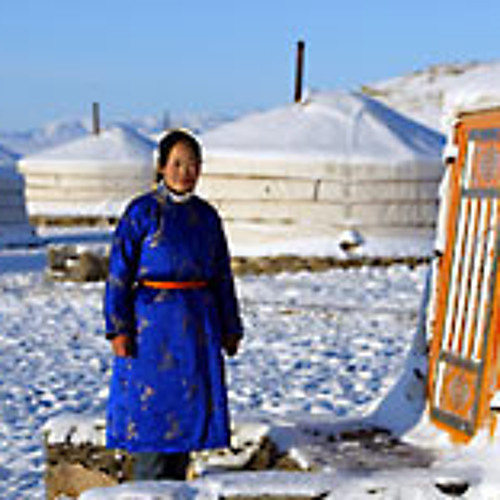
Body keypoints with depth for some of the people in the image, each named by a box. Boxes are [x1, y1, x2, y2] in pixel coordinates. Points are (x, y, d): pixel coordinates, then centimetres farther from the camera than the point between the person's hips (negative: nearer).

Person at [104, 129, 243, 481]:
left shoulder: (206, 216, 9)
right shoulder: (142, 212, -5)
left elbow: (222, 275, 14)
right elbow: (119, 272, -7)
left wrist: (230, 327, 12)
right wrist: (118, 329, -13)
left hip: (198, 322, 5)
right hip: (153, 320, -5)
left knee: (189, 404, 9)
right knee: (152, 406, -2)